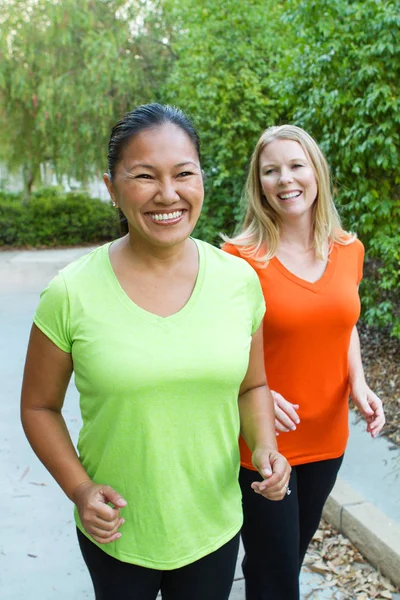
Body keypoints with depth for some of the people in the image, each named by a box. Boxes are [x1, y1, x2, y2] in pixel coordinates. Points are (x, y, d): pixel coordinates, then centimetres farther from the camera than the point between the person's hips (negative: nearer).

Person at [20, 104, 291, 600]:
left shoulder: (238, 279, -8)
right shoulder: (71, 295, -16)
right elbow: (39, 406, -4)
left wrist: (265, 447, -12)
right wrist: (79, 489, -15)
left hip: (214, 527, 2)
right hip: (114, 534, -1)